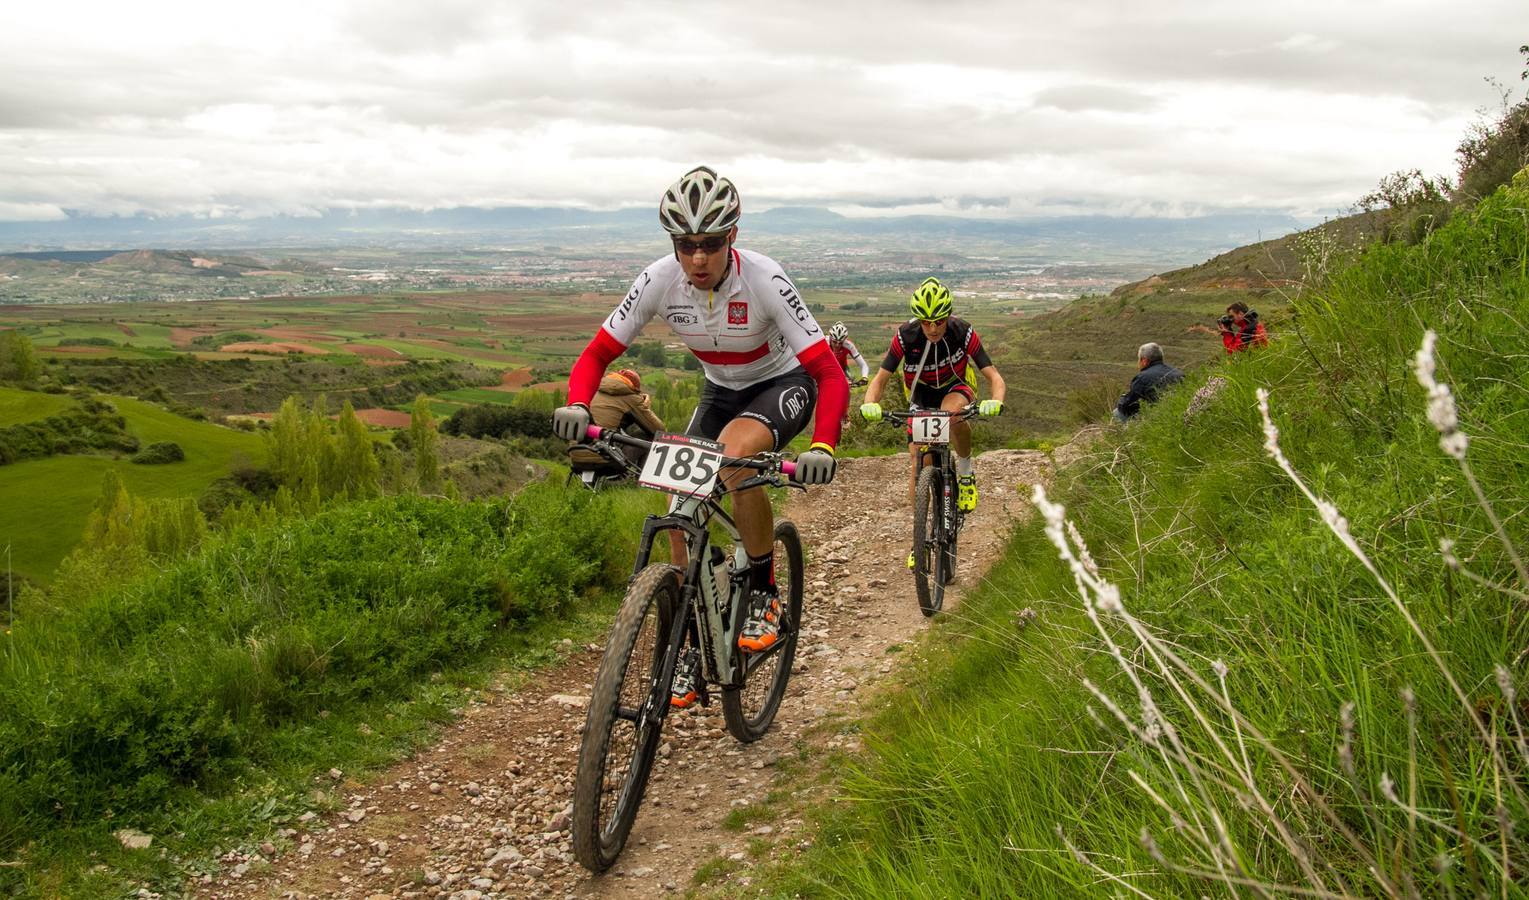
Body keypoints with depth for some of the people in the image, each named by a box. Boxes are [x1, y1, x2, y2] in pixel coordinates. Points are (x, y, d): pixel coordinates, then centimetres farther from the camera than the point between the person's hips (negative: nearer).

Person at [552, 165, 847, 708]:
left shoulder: (763, 280, -32)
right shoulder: (660, 280, -22)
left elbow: (832, 377, -34)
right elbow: (596, 355, -15)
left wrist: (822, 446, -51)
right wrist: (577, 406, -36)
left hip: (784, 384, -4)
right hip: (722, 390, 4)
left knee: (736, 451, -36)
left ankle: (764, 593, -15)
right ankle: (692, 645, 8)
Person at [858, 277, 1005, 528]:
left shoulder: (963, 333, -25)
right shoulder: (905, 336, -24)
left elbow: (994, 377, -26)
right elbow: (881, 378, -21)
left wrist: (995, 402, -48)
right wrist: (870, 405, -44)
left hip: (955, 388, -1)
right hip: (921, 396, 2)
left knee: (952, 411, -40)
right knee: (919, 467, -8)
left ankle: (965, 470, -13)